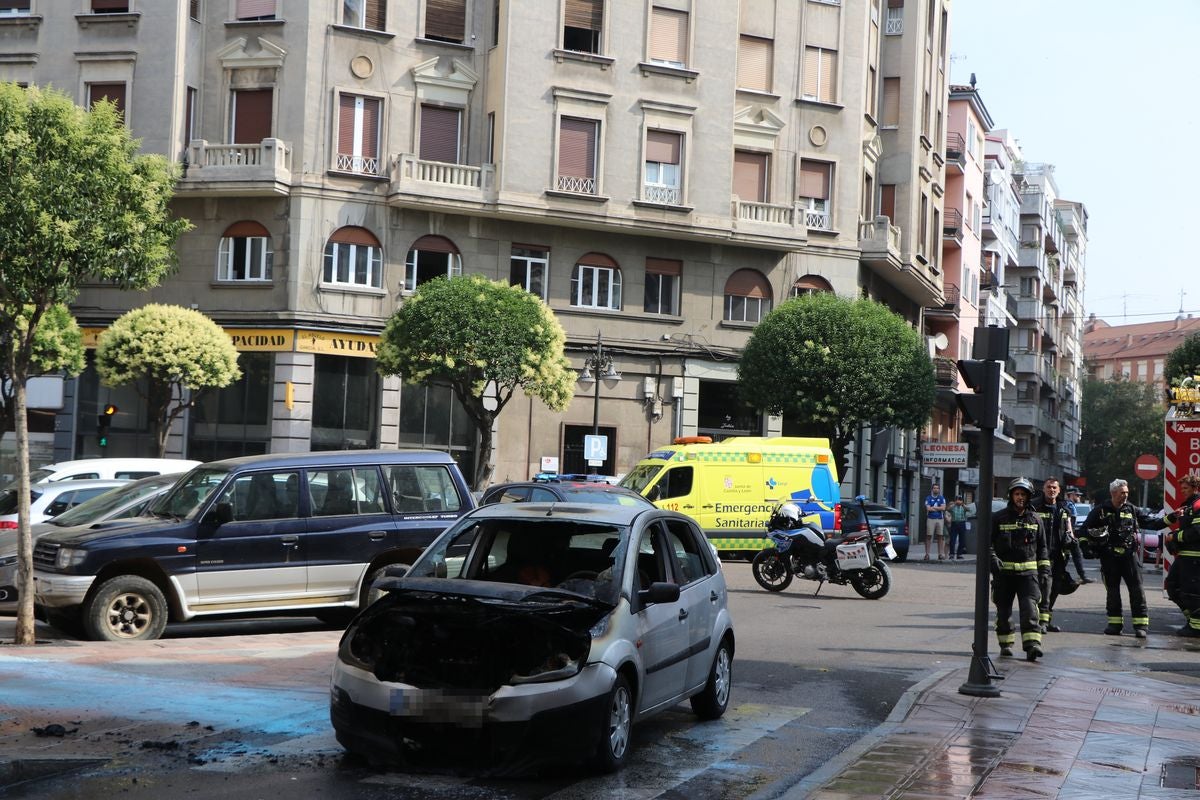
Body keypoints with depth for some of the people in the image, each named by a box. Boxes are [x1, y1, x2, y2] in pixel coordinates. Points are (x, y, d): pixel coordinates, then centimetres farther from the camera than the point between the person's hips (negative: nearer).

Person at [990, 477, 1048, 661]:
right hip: (1003, 572, 0)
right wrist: (993, 559, -12)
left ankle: (1032, 644, -18)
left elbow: (1042, 547, 17)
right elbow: (988, 542, 3)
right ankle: (1006, 643, 20)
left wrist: (1044, 569, 11)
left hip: (1028, 571, 0)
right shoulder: (998, 518, 2)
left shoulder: (1035, 520, 10)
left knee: (1029, 607, -13)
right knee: (1004, 609, 7)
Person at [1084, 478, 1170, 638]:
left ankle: (1141, 624, -5)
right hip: (1109, 557, 0)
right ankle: (1115, 623, 15)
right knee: (1112, 591, 6)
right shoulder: (1100, 510, 4)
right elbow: (1086, 528, 9)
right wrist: (1095, 535, -10)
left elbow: (1150, 522, 6)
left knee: (1136, 589, -6)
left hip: (1129, 555, 0)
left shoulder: (1132, 510, 8)